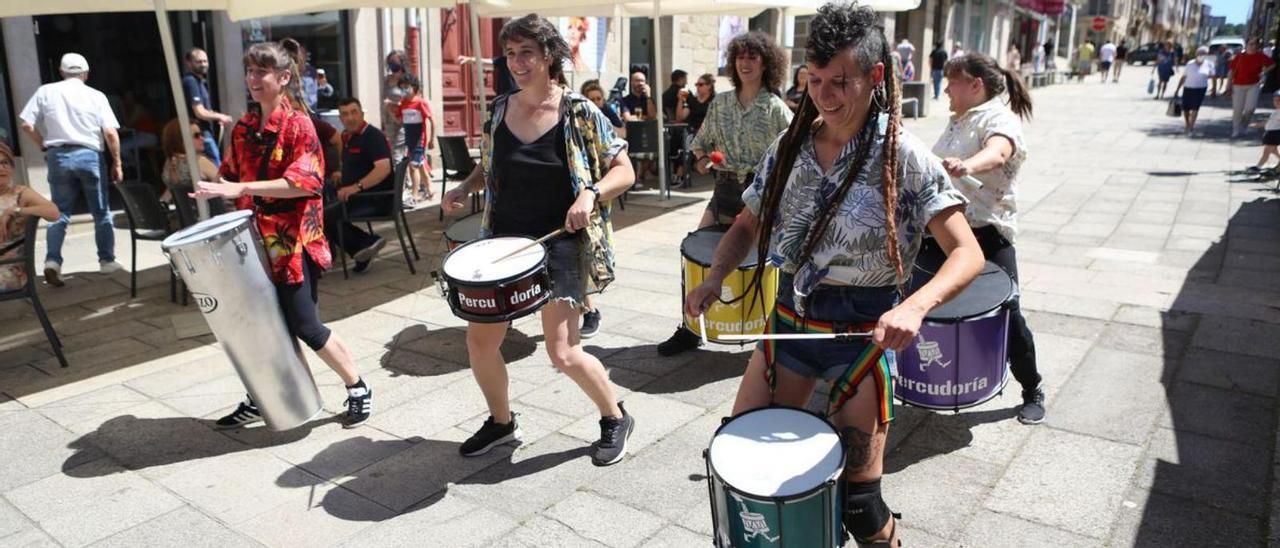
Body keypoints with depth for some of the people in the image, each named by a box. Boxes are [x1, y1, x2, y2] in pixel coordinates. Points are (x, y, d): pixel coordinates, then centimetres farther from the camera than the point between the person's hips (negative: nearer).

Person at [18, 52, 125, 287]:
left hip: (58, 156, 2)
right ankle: (107, 260, 16)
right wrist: (117, 163, 2)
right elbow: (111, 133, -6)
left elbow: (26, 125, 1)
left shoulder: (45, 91, 6)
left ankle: (52, 260, -5)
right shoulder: (95, 96, 1)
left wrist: (45, 146, 15)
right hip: (88, 155, -2)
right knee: (101, 212, 10)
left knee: (59, 212, 9)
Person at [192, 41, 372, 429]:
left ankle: (358, 389, 13)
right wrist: (219, 189, -1)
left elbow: (305, 181, -22)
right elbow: (233, 177, 20)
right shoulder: (243, 128, 11)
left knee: (303, 326, -4)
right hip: (256, 239, 7)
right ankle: (258, 400, 29)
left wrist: (243, 188, -25)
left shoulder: (298, 124, -10)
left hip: (293, 241, -6)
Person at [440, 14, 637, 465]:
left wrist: (590, 193, -24)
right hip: (503, 240, 6)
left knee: (563, 353, -11)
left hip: (561, 243, -5)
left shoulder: (580, 114, -9)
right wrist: (464, 188, -1)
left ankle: (615, 418, 18)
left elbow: (624, 172, -6)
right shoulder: (499, 110, 5)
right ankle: (501, 422, 33)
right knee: (479, 340, 6)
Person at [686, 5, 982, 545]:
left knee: (858, 500, -1)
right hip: (789, 318, 5)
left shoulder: (903, 155, -12)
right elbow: (747, 225, 12)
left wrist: (915, 306, -35)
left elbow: (967, 254, -16)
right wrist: (714, 277, -7)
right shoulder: (789, 146, 2)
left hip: (863, 328, -4)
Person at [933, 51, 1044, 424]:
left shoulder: (998, 119, -13)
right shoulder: (958, 121, 15)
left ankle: (1033, 392, 18)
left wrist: (966, 165, -56)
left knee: (1006, 314, -1)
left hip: (986, 233, -8)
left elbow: (997, 153, -38)